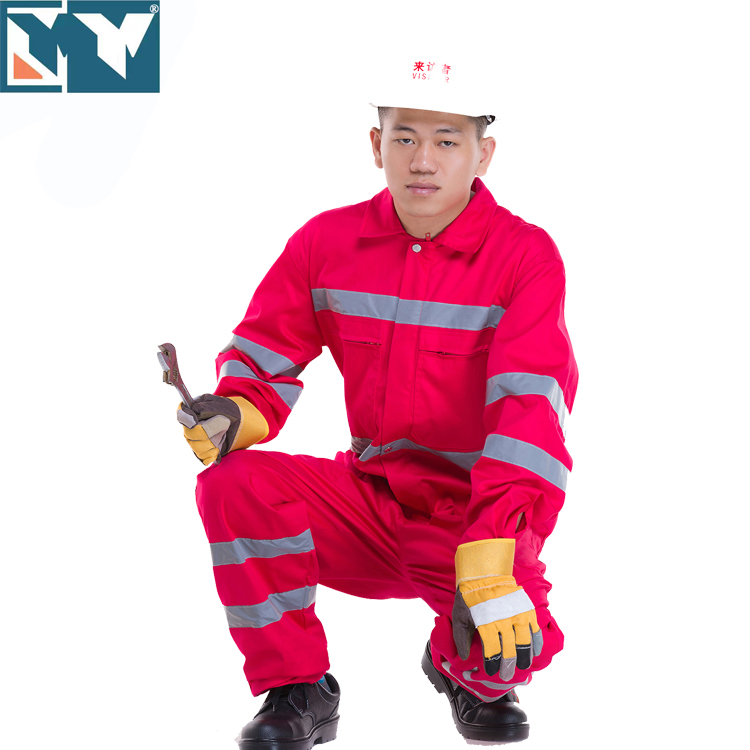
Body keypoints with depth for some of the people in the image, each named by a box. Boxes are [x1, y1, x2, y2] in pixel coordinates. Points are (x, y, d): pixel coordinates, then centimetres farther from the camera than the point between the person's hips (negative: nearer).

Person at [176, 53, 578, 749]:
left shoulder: (525, 255, -13)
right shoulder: (328, 241, 0)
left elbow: (530, 408, -25)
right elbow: (266, 354, 5)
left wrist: (491, 558, -37)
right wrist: (236, 412, -22)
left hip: (473, 515, -3)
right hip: (369, 500, 3)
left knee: (510, 638, -31)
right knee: (235, 482, -23)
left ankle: (467, 669, 12)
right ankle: (295, 689, -4)